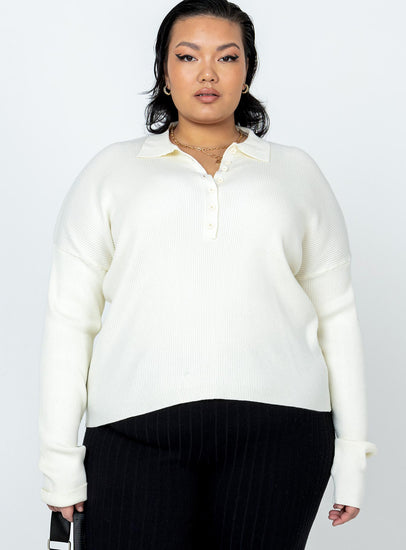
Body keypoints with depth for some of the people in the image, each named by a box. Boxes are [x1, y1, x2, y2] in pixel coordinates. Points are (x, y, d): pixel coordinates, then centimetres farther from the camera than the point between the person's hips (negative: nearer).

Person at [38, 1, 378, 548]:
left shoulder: (298, 172, 15)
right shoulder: (110, 171, 13)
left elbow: (337, 315, 14)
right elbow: (70, 318, 8)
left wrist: (352, 452, 9)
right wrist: (60, 460, 3)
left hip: (277, 424, 1)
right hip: (138, 430, 0)